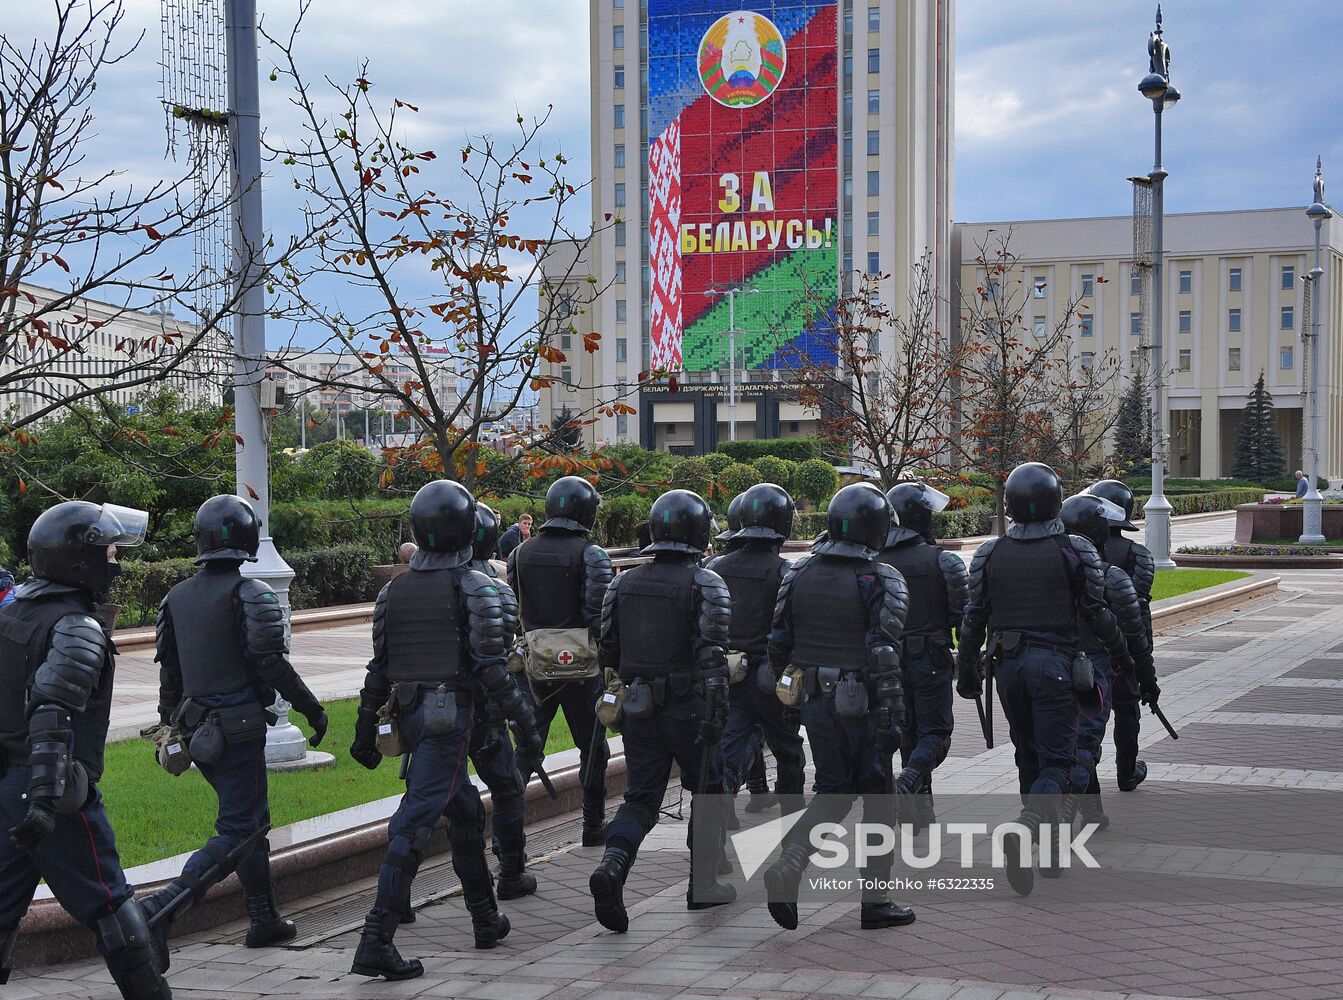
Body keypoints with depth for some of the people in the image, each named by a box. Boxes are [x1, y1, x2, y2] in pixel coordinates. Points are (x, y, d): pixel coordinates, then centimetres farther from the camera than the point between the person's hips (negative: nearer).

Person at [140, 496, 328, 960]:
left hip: (197, 727, 8)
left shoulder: (176, 596, 9)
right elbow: (272, 663, -16)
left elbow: (168, 671, 14)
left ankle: (264, 918, 26)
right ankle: (163, 905, -22)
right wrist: (312, 709, -7)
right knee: (237, 830, -6)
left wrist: (172, 724, 24)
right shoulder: (250, 594, -12)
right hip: (239, 726, -8)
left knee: (252, 818, 20)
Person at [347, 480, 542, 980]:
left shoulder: (393, 590, 9)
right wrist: (524, 718, -4)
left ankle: (486, 917, 32)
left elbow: (378, 669, 12)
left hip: (407, 713, 6)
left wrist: (366, 728, 17)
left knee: (465, 808, 22)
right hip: (449, 713, -6)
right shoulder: (474, 588, -7)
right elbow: (492, 667, -11)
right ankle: (377, 939, -17)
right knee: (415, 821, -11)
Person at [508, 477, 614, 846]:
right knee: (592, 746, 10)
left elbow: (511, 611, 8)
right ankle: (593, 826, 18)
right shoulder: (591, 555, -11)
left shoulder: (521, 553, 5)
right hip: (581, 667, -4)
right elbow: (601, 613, -15)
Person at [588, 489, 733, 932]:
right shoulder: (707, 585, -10)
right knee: (707, 788, 16)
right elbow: (712, 653, -18)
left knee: (640, 797, 8)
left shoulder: (623, 583, 6)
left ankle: (612, 865, -17)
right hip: (688, 707, -4)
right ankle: (703, 884, 22)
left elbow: (606, 649, 9)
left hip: (638, 707, 4)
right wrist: (716, 710, -17)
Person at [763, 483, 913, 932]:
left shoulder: (799, 574, 5)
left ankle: (786, 867, -7)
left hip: (815, 698, 5)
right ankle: (875, 901, 14)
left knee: (832, 790, 15)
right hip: (861, 704, -5)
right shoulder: (881, 580, -12)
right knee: (877, 795, 8)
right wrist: (892, 718, -15)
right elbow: (884, 655, -18)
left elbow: (778, 642, 8)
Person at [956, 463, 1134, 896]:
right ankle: (1026, 831, -29)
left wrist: (967, 671, 14)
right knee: (1056, 762, -3)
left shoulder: (989, 554, 2)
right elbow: (1097, 614, -2)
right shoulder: (1075, 551, -5)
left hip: (1008, 664, 4)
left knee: (1029, 757, 17)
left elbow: (974, 618, 5)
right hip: (1055, 664, -4)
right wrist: (1122, 656, 14)